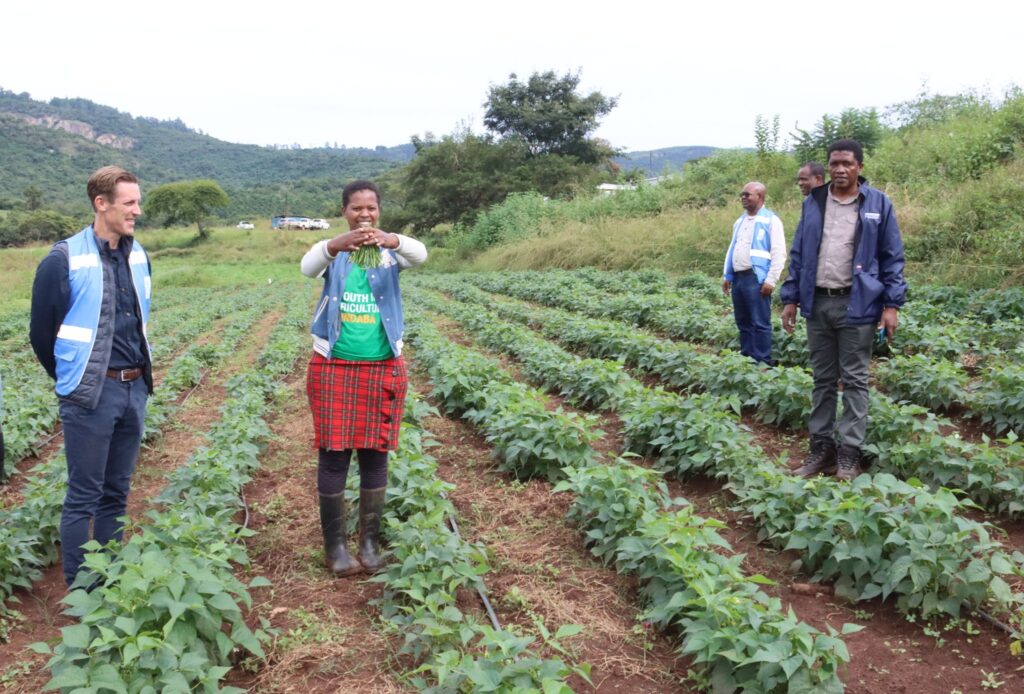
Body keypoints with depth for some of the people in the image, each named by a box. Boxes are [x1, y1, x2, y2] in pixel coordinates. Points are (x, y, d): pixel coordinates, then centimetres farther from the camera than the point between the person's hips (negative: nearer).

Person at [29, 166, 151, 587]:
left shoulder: (138, 256, 6)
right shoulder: (65, 261, -12)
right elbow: (41, 332, -4)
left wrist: (141, 374, 15)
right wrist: (72, 380, 6)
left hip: (134, 389, 6)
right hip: (91, 395, -6)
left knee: (116, 492, 15)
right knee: (84, 496, 3)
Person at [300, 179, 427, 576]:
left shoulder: (391, 251, 0)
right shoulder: (331, 251, 0)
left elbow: (420, 255, -22)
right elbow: (308, 267, -23)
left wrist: (390, 240, -44)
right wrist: (335, 245, -45)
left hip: (383, 367, 1)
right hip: (333, 367, -1)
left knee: (375, 453, 8)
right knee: (333, 454, 2)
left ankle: (370, 541, 20)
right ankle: (334, 544, 14)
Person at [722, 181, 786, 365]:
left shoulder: (770, 220, -5)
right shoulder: (740, 221, 18)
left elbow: (779, 253, -11)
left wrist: (770, 280, -16)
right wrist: (727, 276, 16)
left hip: (756, 278, -7)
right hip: (738, 277, 8)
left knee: (760, 323, -6)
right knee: (743, 322, 12)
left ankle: (762, 362, -1)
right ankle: (746, 358, 20)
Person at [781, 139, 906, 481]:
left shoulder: (878, 204, -1)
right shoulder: (813, 202, 7)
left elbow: (892, 257, -1)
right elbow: (798, 254, 10)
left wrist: (891, 305, -7)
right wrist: (790, 298, 6)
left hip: (857, 304, -3)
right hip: (818, 303, 3)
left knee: (854, 380, 3)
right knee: (823, 379, 11)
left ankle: (849, 453, 9)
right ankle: (821, 447, 19)